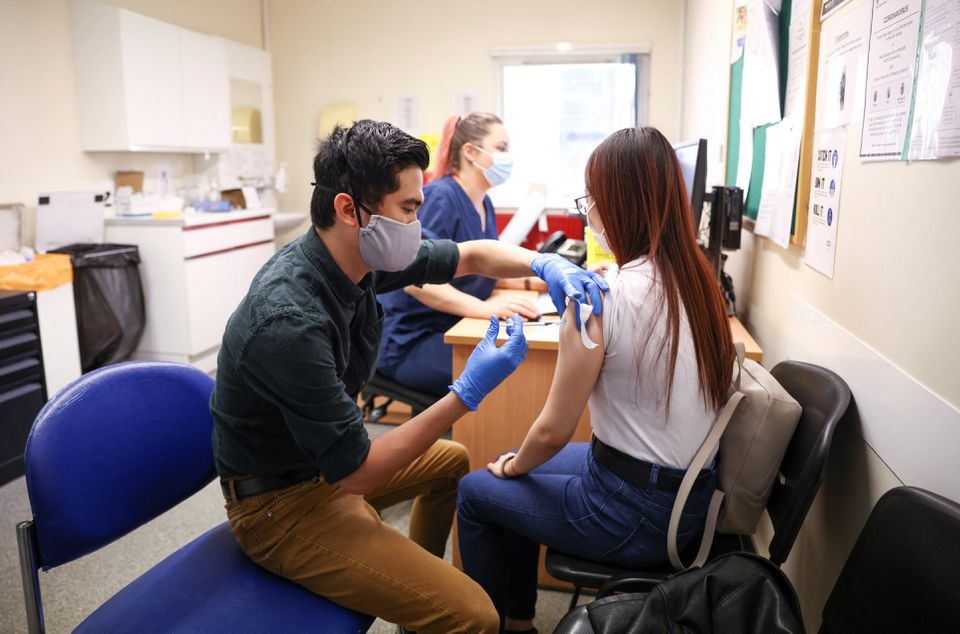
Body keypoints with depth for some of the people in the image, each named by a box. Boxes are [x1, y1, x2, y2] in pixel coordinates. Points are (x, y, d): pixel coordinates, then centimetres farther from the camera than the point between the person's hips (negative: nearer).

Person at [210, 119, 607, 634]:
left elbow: (473, 255, 5)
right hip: (281, 502, -9)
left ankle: (417, 592, 43)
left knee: (454, 462, 27)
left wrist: (545, 265, -13)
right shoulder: (289, 321, -33)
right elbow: (355, 473, -27)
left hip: (326, 462, 9)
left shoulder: (361, 256, -9)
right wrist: (468, 393, -27)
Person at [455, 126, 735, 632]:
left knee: (475, 492, 14)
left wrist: (512, 465, 4)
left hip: (635, 514, -7)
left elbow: (553, 431, -16)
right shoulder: (698, 280, -1)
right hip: (691, 494, 8)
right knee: (527, 472, 25)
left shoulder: (602, 295, -23)